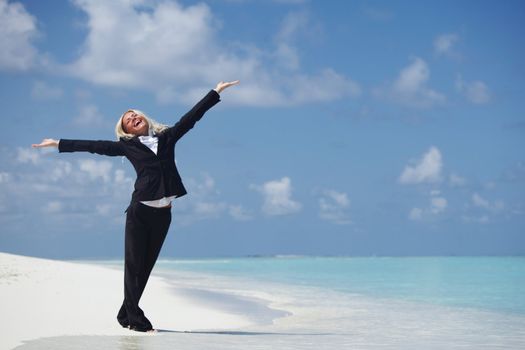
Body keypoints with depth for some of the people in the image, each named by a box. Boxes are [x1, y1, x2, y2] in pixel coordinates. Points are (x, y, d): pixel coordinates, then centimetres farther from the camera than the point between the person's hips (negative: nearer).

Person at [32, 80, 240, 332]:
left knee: (146, 265, 7)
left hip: (163, 213, 2)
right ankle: (136, 319, 4)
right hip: (140, 211, -2)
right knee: (134, 264, -2)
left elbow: (191, 117, 10)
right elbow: (94, 146, 6)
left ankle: (126, 315, 18)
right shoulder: (127, 145, 6)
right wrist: (58, 144, 4)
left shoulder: (167, 137, 11)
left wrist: (216, 92, 9)